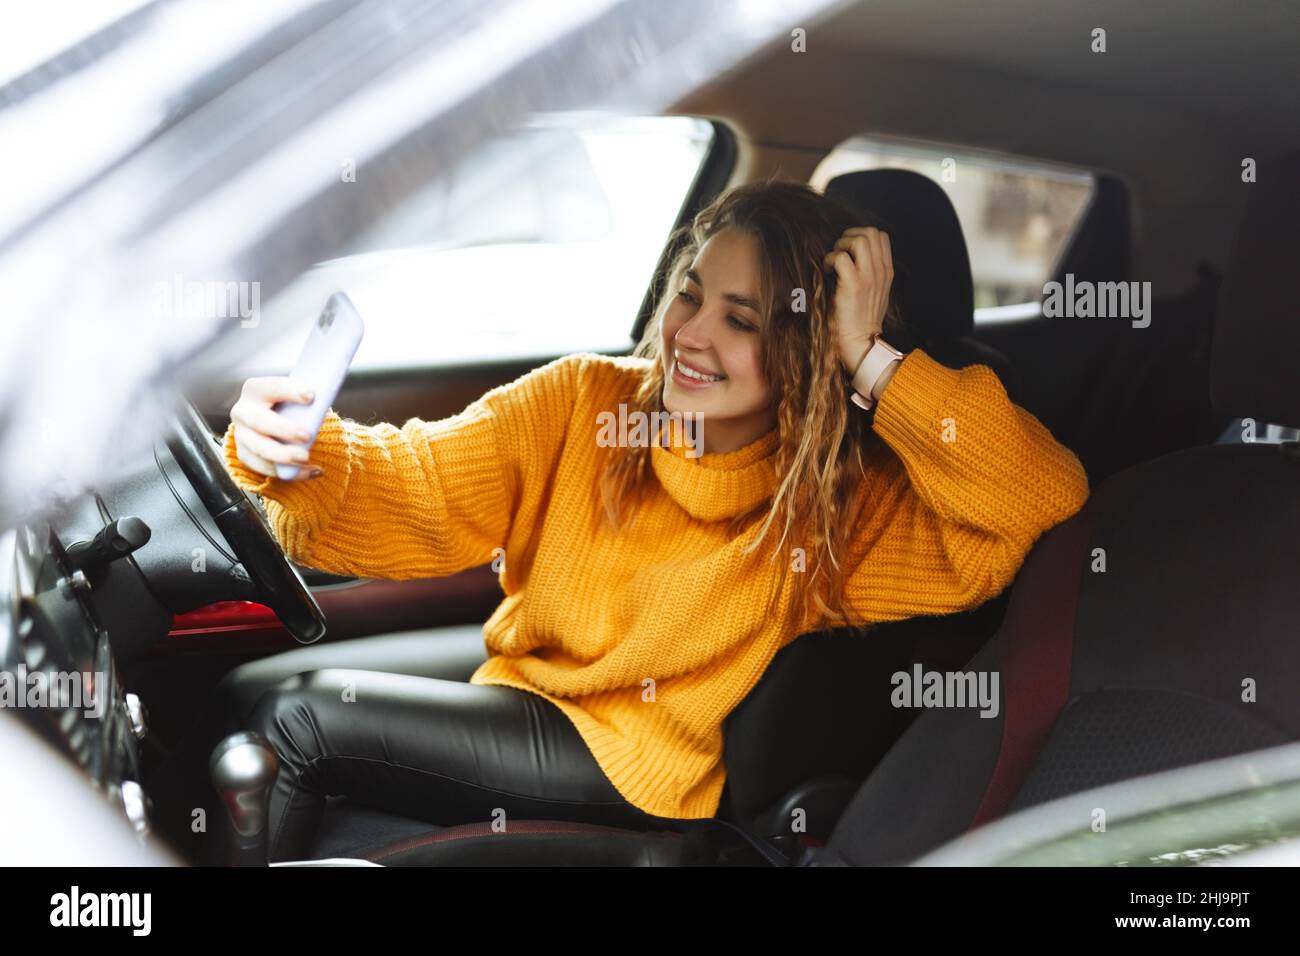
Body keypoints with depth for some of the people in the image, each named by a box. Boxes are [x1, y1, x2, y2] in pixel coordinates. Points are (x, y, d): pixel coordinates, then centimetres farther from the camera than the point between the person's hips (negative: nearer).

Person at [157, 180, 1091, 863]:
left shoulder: (843, 506, -17)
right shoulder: (583, 401, -8)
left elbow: (1049, 496, -29)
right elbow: (413, 489, -12)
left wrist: (875, 362, -32)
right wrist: (302, 455, -35)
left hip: (638, 763, -5)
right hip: (517, 666, 5)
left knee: (302, 721, -14)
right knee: (248, 692, 1)